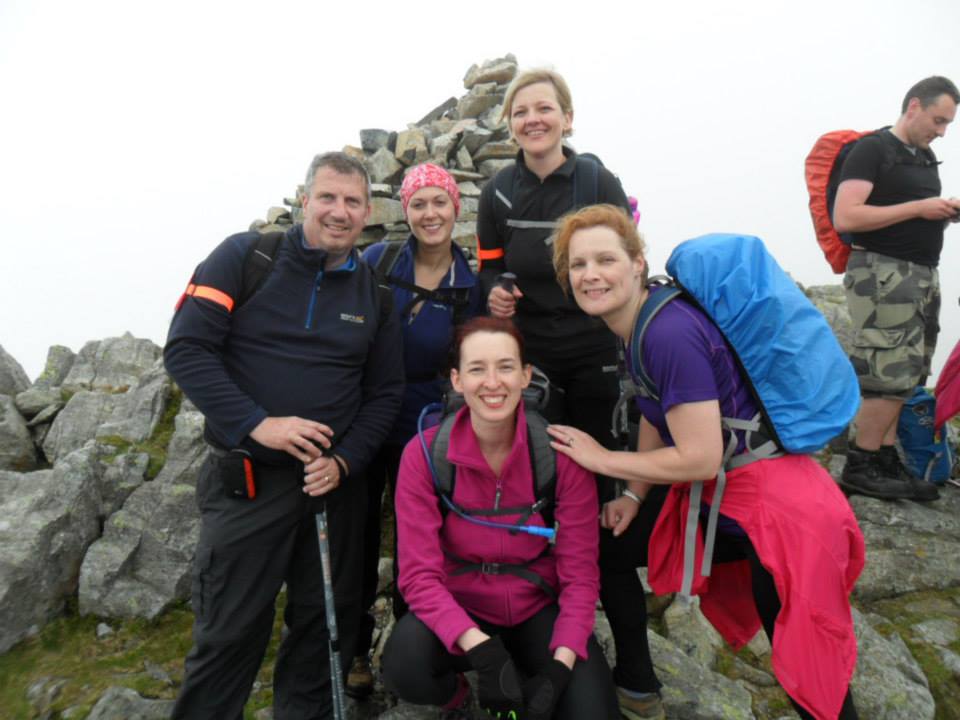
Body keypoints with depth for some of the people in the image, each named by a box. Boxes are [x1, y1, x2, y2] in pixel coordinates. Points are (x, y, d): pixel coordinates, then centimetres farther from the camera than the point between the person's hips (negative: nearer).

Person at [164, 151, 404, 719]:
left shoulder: (374, 292, 6)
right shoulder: (246, 257, -4)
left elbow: (386, 392, 7)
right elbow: (186, 348, -10)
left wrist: (344, 460, -8)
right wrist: (257, 425, -19)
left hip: (336, 482, 4)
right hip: (246, 481, -3)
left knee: (326, 624, 15)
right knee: (230, 632, 8)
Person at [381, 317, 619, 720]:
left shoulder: (562, 453, -16)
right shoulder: (423, 454, -16)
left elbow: (580, 573, -11)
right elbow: (419, 574, -18)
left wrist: (560, 666, -24)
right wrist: (481, 648, -32)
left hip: (540, 609, 1)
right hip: (459, 608, 0)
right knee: (404, 666, -30)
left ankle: (529, 688, 13)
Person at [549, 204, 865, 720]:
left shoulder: (670, 333, -28)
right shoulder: (642, 316, 0)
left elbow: (699, 459, -27)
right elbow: (656, 410, 12)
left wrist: (602, 460, -14)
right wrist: (634, 496, 9)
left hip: (779, 514, -9)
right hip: (713, 497, 10)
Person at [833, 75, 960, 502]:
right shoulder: (873, 149, -6)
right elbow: (844, 218, -18)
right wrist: (918, 208, -16)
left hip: (923, 275, 9)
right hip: (882, 273, -9)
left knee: (904, 377, 8)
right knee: (891, 374, -10)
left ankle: (886, 462, 15)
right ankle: (859, 468, 1)